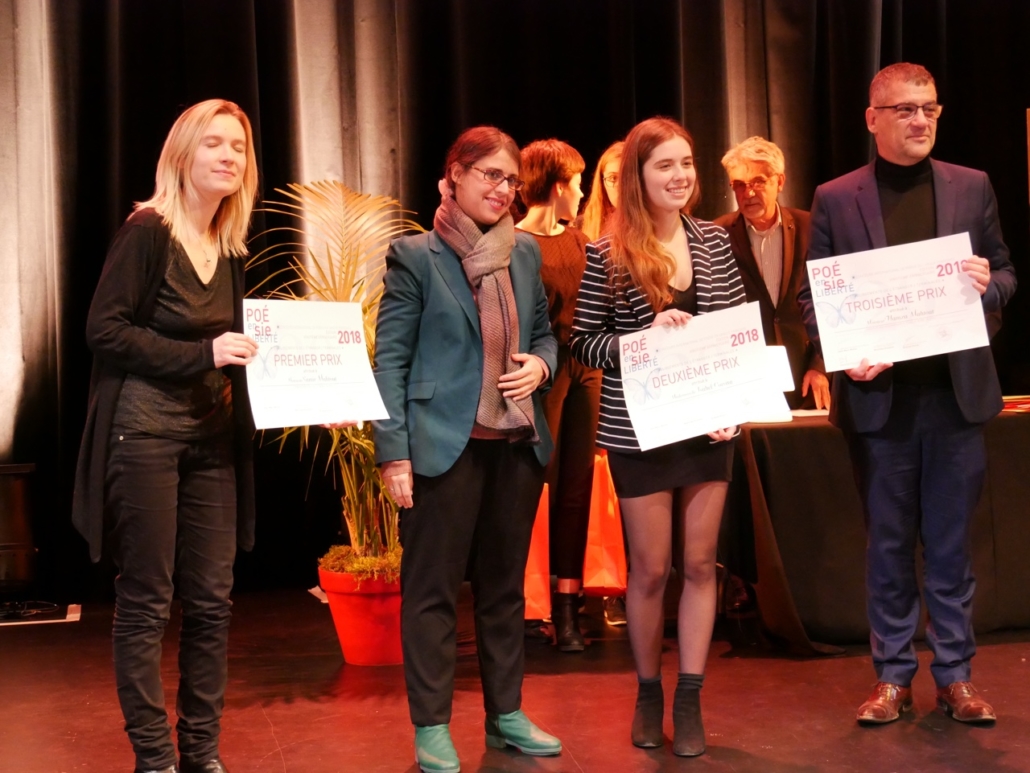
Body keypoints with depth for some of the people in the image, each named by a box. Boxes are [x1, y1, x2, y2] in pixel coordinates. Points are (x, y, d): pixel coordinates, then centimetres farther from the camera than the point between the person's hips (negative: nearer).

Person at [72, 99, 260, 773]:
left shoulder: (230, 249, 12)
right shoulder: (148, 231, -8)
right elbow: (105, 328, -13)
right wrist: (201, 353, -18)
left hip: (213, 436, 7)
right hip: (145, 433, -6)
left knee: (212, 601, 8)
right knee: (145, 602, 1)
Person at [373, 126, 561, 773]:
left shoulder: (526, 252, 10)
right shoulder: (415, 256, -5)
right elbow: (390, 359, -6)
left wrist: (541, 364, -4)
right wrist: (395, 452, -12)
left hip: (518, 444, 5)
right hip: (446, 445, -5)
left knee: (506, 584, 14)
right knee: (433, 589, 2)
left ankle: (507, 714, 26)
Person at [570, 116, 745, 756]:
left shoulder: (715, 242, 5)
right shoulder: (608, 255, -6)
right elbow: (583, 343, -5)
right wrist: (645, 335, -20)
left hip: (708, 429, 3)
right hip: (639, 432, -3)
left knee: (701, 563, 7)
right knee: (651, 569, 6)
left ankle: (690, 698, 17)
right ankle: (649, 693, 24)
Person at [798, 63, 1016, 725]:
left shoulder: (972, 187, 6)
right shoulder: (836, 198, 2)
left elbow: (1005, 277, 11)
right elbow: (812, 295, 3)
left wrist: (988, 286, -12)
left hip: (957, 391, 1)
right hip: (878, 395, -1)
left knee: (951, 542, 8)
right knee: (888, 544, 8)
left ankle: (956, 675, 20)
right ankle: (893, 676, 19)